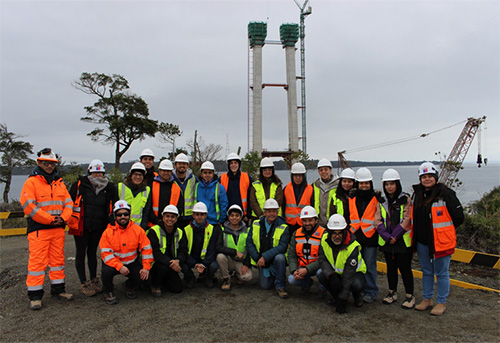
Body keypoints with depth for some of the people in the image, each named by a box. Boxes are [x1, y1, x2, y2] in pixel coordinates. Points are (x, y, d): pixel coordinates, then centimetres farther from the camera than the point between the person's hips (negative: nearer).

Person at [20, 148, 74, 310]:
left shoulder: (59, 183, 14)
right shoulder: (31, 182, -4)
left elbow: (68, 203, 12)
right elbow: (28, 205, -13)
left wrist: (63, 217, -6)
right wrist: (50, 219, -14)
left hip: (58, 228, 6)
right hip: (39, 229, -5)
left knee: (57, 259, 11)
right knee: (37, 261, -3)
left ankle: (58, 290, 22)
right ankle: (35, 296, 7)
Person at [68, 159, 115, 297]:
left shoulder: (109, 188, 4)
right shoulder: (80, 185, -3)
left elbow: (111, 208, 13)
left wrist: (109, 223, 7)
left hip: (98, 228, 3)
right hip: (81, 227, -2)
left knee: (92, 252, 14)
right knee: (81, 253, 3)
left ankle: (94, 280, 25)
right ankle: (84, 283, 12)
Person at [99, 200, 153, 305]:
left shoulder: (138, 230, -6)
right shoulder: (108, 232, -10)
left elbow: (146, 249, -5)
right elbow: (106, 254, -15)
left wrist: (146, 267, -15)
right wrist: (119, 267, -28)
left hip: (132, 263, 2)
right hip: (114, 263, -1)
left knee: (142, 275, -22)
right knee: (107, 271, -32)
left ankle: (129, 286, 17)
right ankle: (108, 292, 3)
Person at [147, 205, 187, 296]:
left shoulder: (179, 232, 4)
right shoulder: (154, 231, -13)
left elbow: (183, 251, -2)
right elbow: (155, 252, -23)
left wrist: (177, 261, -25)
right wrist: (170, 263, -34)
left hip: (171, 264, 5)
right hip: (153, 264, -5)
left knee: (178, 288, -5)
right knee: (164, 267, -37)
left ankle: (161, 281, 24)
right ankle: (155, 285, -5)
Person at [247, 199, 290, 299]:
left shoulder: (283, 227, -10)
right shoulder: (256, 225, 0)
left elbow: (282, 247, -21)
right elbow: (249, 243, -2)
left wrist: (265, 257, -29)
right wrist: (258, 258, -14)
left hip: (276, 258, -2)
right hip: (261, 260, 2)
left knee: (280, 258, -35)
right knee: (265, 286, -8)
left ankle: (280, 286, -16)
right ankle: (272, 275, 28)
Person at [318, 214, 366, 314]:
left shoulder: (353, 247, -31)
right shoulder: (325, 239, -18)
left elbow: (348, 275, -31)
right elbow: (322, 260, -13)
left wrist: (343, 299, -31)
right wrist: (331, 275, -33)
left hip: (355, 271, -3)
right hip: (335, 272, 3)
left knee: (357, 285, -36)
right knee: (322, 277, -27)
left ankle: (357, 295, 3)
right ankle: (336, 296, 2)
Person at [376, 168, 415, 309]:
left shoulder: (406, 199, -5)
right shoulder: (381, 201, 6)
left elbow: (406, 220, -11)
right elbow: (378, 221, 1)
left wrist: (394, 236, -15)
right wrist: (387, 237, -12)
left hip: (403, 240, -4)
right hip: (386, 241, 4)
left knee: (404, 268, 2)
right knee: (391, 267, 14)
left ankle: (410, 296, 17)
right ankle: (392, 293, 28)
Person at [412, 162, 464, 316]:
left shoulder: (446, 193, -13)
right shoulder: (417, 194, 6)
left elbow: (458, 217, -9)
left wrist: (443, 230, -1)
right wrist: (422, 230, 13)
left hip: (440, 242, -6)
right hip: (422, 241, 6)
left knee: (441, 273, 7)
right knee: (426, 272, 17)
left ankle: (441, 303, 21)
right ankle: (427, 299, 31)